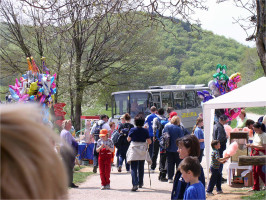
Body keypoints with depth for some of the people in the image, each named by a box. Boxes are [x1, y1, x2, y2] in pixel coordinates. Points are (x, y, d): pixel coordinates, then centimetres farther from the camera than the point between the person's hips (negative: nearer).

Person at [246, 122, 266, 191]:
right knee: (254, 170, 5)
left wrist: (254, 146, -20)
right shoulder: (256, 134, 12)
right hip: (254, 153, 8)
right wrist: (250, 145, 1)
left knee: (258, 170, -10)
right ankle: (256, 187, 10)